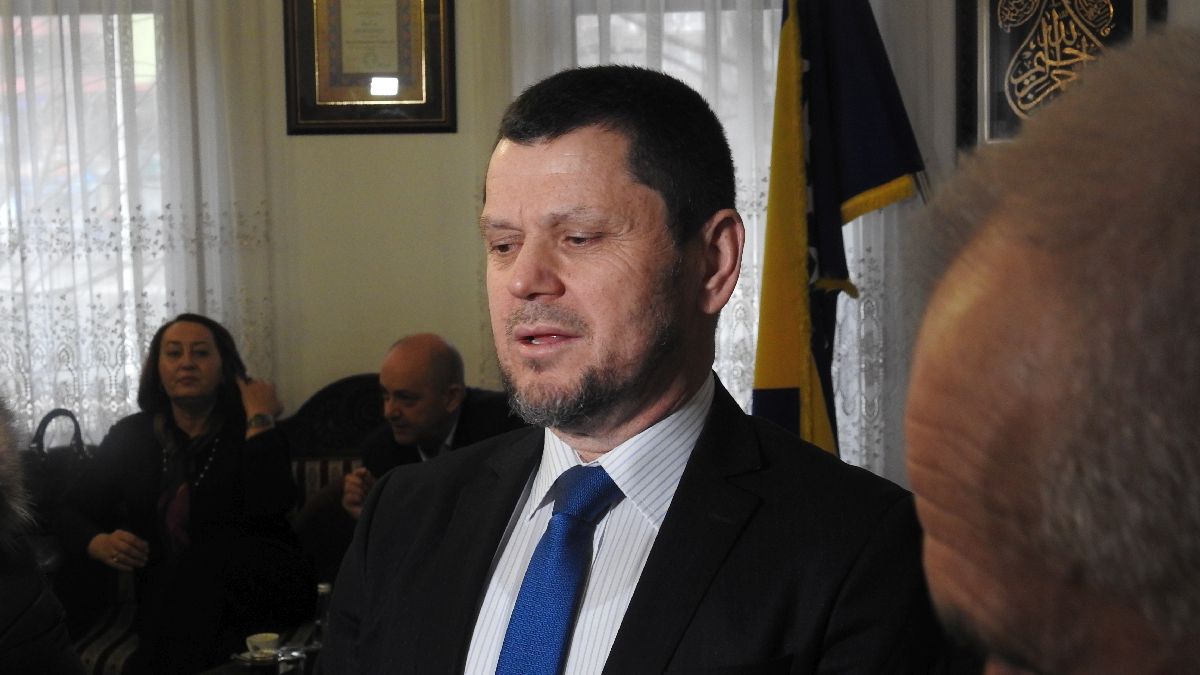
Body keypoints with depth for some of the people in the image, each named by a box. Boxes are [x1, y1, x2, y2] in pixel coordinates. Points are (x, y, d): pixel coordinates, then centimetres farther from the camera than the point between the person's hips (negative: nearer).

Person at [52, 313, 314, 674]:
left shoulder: (247, 431, 0)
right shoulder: (130, 436, 10)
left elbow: (270, 508, -20)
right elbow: (71, 512, 13)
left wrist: (260, 419, -13)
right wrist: (99, 544, -10)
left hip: (265, 587, 0)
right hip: (169, 597, 0)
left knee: (207, 554, -35)